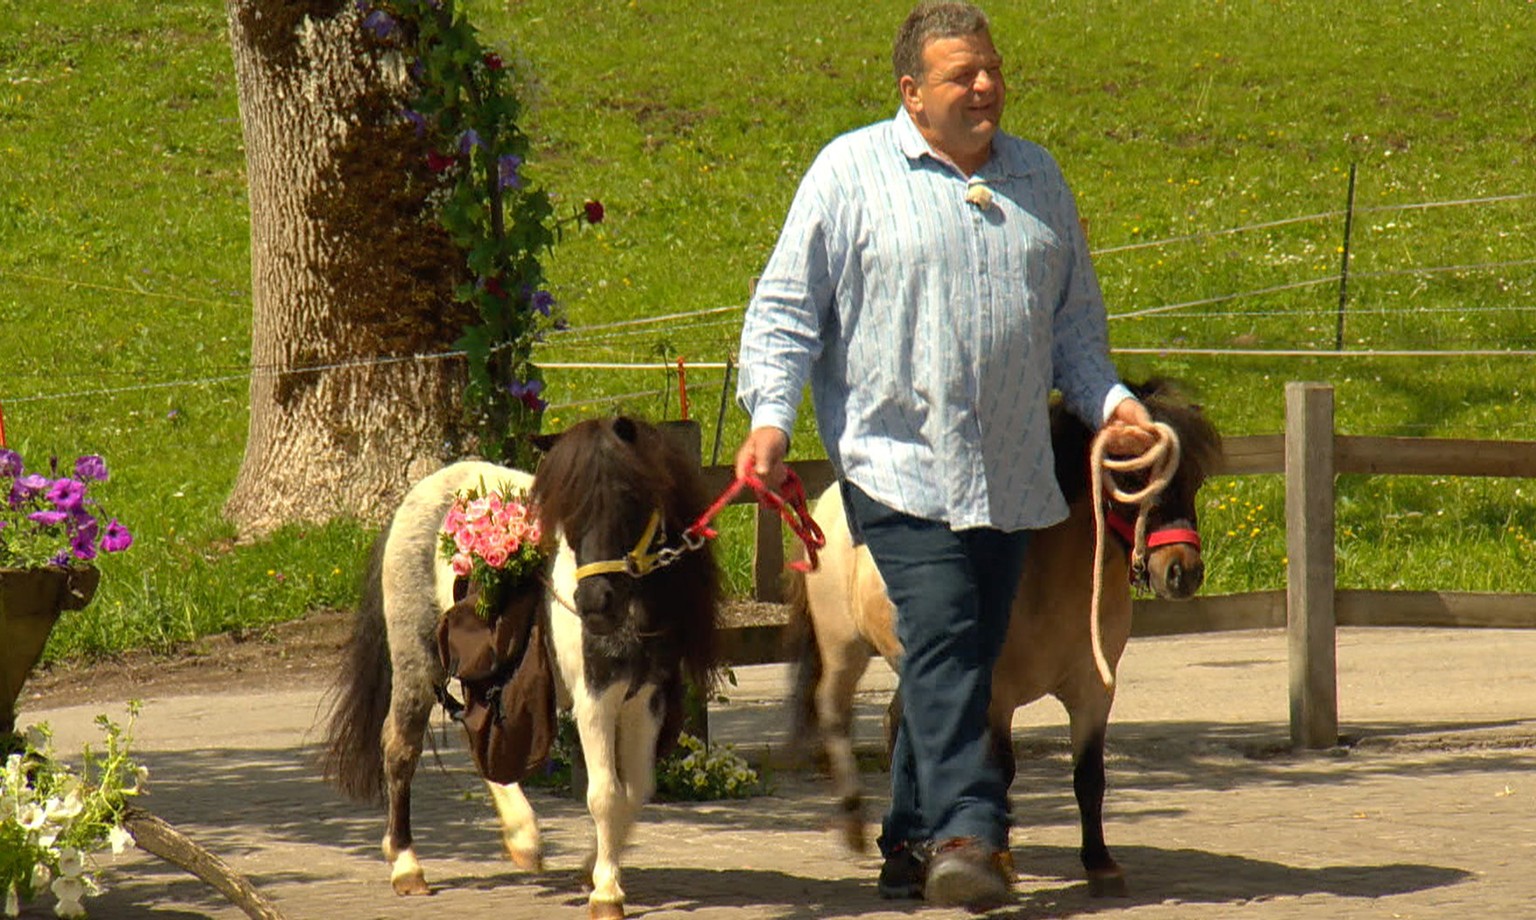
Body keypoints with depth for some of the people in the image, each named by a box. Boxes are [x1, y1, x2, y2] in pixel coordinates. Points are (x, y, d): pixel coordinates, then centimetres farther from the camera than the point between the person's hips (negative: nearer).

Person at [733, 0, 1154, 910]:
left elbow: (1074, 317, 25)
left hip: (1013, 479, 5)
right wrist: (770, 414, -12)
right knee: (943, 642, -18)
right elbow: (787, 309, 0)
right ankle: (966, 832, -23)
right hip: (900, 466, -5)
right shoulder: (852, 171, 1)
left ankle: (914, 846, 15)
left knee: (968, 659, 7)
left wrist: (1107, 397, 9)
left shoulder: (1038, 176, 16)